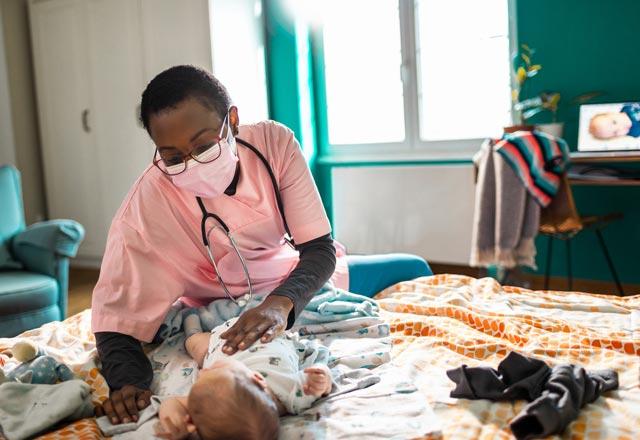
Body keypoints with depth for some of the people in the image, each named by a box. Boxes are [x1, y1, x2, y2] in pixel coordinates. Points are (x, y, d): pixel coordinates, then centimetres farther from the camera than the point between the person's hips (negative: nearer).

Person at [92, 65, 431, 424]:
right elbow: (116, 317, -28)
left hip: (302, 282, 3)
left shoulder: (273, 142, -25)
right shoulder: (146, 206, -30)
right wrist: (128, 383, -48)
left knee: (414, 270, 13)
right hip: (231, 315, -3)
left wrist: (280, 302, -45)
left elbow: (320, 248, -25)